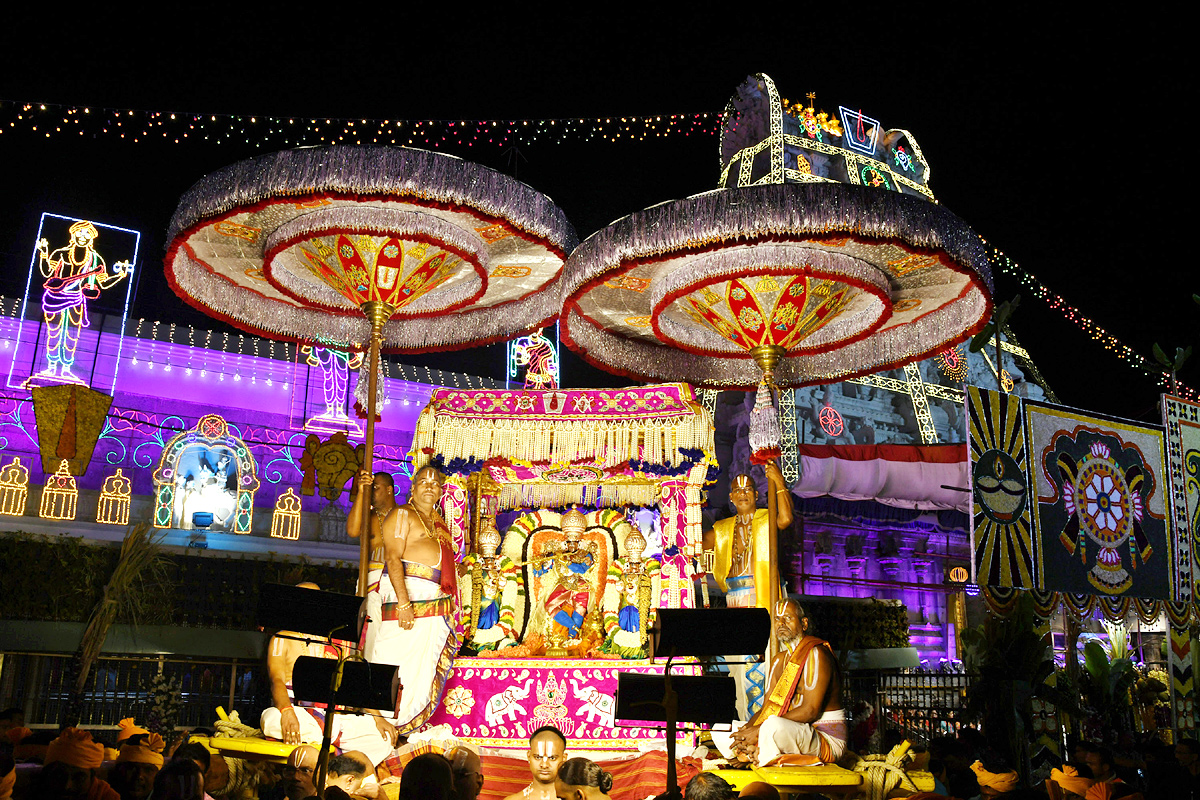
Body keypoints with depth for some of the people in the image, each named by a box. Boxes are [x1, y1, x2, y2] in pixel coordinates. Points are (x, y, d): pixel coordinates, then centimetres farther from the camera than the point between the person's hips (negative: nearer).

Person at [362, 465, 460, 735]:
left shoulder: (439, 523, 21)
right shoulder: (402, 515, -1)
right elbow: (392, 558, -12)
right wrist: (403, 603, -21)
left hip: (435, 607, 7)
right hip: (404, 595, -7)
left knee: (423, 668, 5)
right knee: (396, 662, -8)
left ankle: (404, 727, 10)